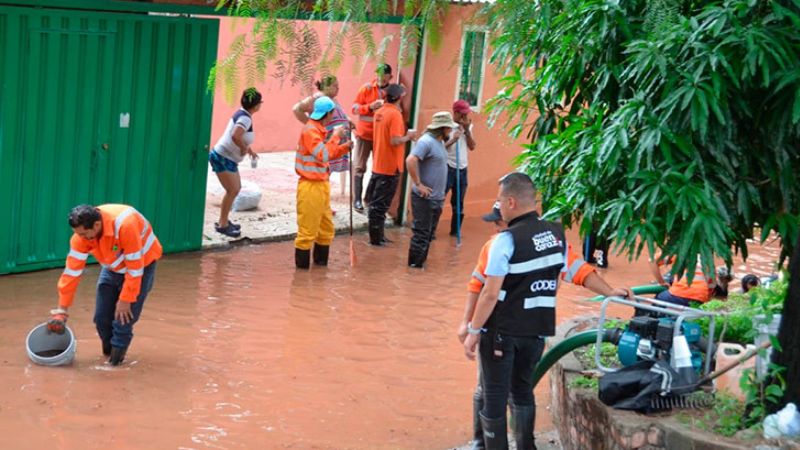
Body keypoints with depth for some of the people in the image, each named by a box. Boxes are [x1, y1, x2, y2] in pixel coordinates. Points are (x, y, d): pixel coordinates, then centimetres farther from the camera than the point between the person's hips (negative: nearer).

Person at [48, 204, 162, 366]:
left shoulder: (125, 225, -40)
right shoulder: (82, 235, -23)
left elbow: (134, 268, -31)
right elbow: (72, 271, -18)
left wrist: (125, 300, -23)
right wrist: (62, 310, -16)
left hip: (141, 265, -5)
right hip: (113, 267, 5)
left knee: (124, 315, -14)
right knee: (101, 316, 1)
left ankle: (118, 351, 7)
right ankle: (108, 351, 25)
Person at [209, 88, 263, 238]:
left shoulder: (242, 114, 8)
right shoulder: (245, 118, -21)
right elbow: (235, 136, -38)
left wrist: (248, 150, 18)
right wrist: (244, 148, -21)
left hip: (228, 159, 10)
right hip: (222, 158, -10)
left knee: (236, 188, 16)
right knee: (232, 190, -8)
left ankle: (224, 221, 26)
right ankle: (222, 225, 1)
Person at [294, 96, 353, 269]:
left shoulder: (319, 130, 13)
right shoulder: (310, 130, -18)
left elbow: (327, 155, 22)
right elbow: (323, 156, -24)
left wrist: (344, 147, 9)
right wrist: (336, 137, -16)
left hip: (322, 185, 10)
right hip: (311, 187, -10)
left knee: (326, 228, 18)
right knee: (307, 231, -4)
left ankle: (321, 264, 30)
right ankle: (302, 268, 4)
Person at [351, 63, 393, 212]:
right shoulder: (367, 88, -5)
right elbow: (355, 108, -4)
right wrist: (370, 107, -20)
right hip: (365, 133, -3)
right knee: (360, 167, 0)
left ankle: (370, 198, 18)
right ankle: (357, 200, 2)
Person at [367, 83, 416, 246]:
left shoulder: (379, 112, 8)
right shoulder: (395, 114, -18)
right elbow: (395, 141, -25)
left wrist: (403, 134, 13)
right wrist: (408, 136, -9)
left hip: (378, 165, 8)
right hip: (390, 167, -8)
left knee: (376, 202, 14)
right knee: (381, 204, -1)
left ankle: (377, 235, 23)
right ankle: (376, 237, 5)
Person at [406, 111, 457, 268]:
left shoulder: (440, 142, 12)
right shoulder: (426, 141, -17)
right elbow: (410, 161, -28)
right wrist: (418, 184, -23)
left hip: (437, 198, 9)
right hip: (424, 198, -9)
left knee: (429, 233, 16)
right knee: (421, 233, -4)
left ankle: (421, 261, 25)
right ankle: (414, 265, 4)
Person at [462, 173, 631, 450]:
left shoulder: (507, 240, -18)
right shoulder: (556, 234, 2)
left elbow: (491, 294, -18)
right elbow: (578, 272, 11)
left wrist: (474, 330, -11)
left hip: (502, 331, -7)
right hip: (537, 330, 7)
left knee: (495, 396, 5)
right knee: (522, 389, 22)